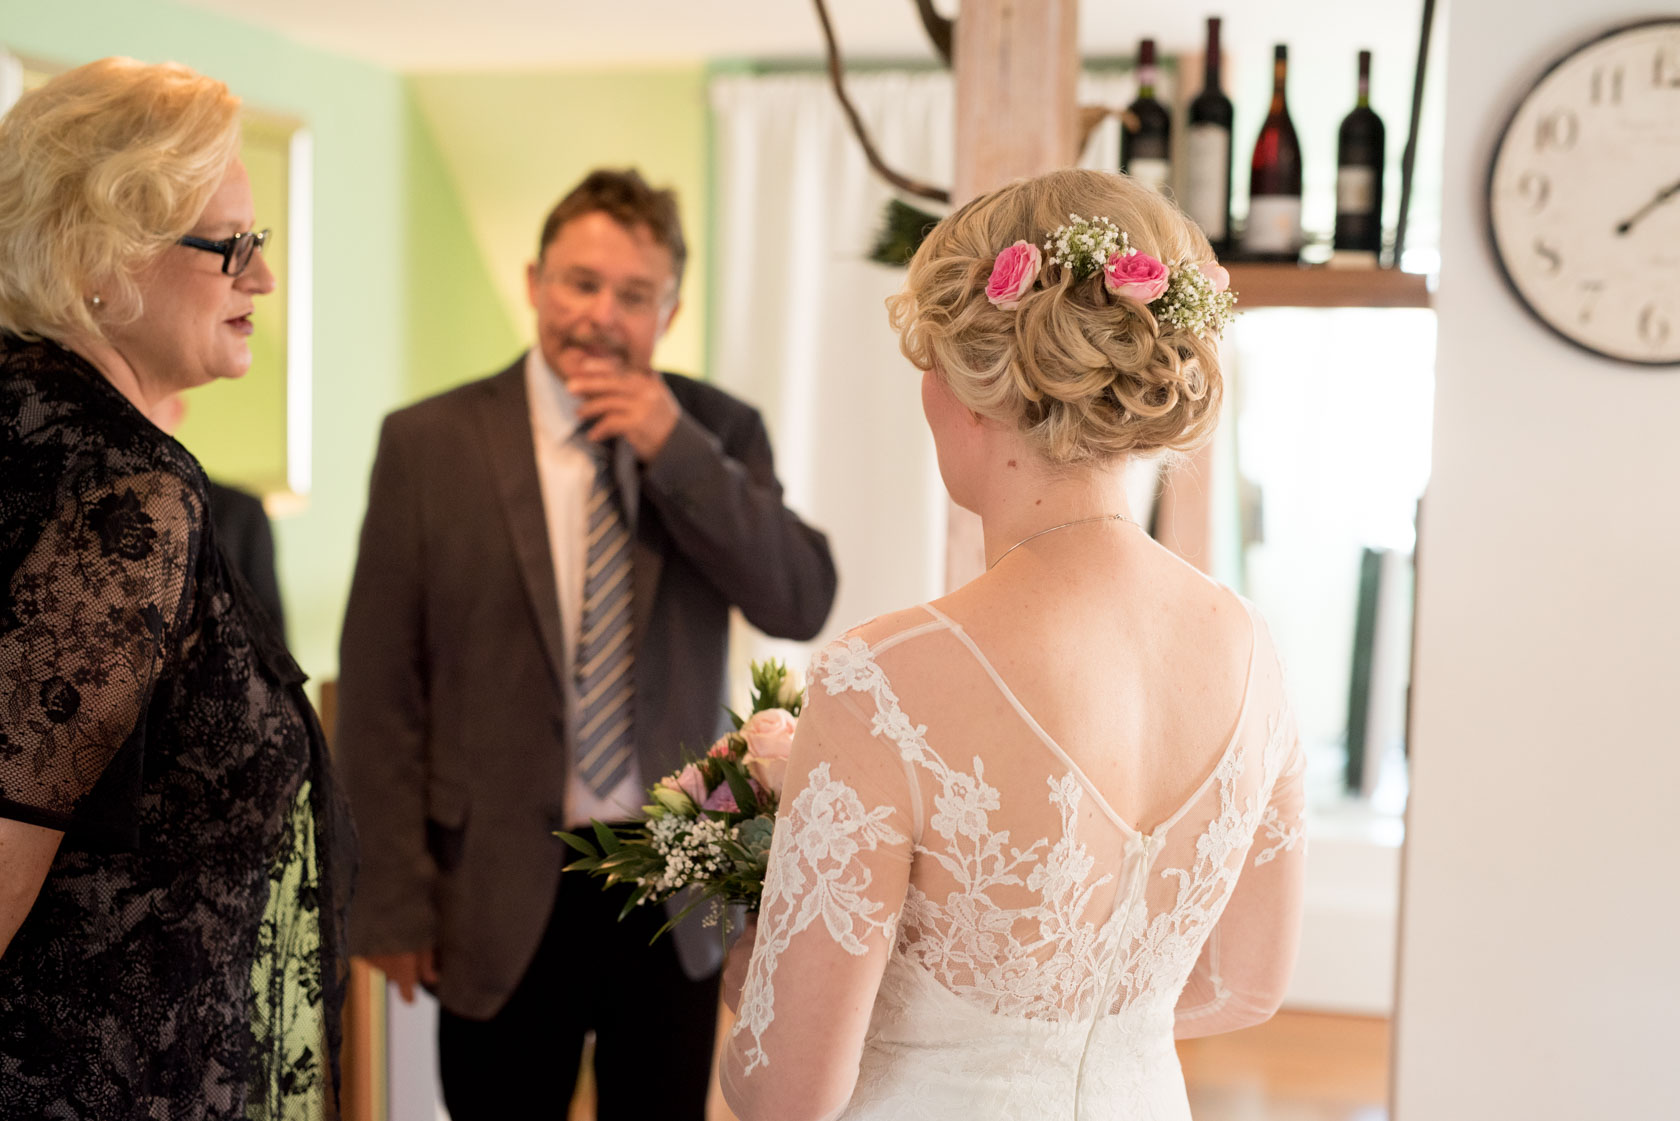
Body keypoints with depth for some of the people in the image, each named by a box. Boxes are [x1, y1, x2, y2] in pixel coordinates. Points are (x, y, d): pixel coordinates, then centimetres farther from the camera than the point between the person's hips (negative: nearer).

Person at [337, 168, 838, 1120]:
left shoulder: (719, 431, 2)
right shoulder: (430, 442, -4)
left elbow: (804, 605, -9)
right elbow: (381, 689, -4)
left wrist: (676, 450, -17)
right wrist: (398, 898, -5)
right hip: (503, 896, -1)